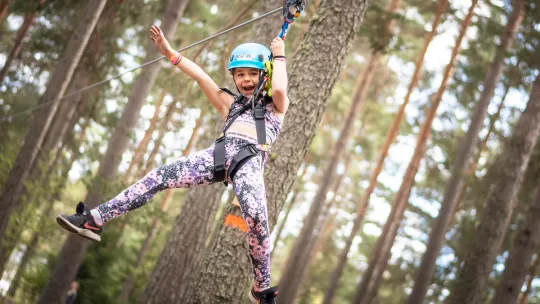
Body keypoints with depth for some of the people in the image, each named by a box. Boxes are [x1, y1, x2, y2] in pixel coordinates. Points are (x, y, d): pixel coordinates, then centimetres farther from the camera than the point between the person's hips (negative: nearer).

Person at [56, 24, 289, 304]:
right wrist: (169, 53, 23)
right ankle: (93, 220, -12)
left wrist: (279, 57, 12)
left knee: (256, 217, -31)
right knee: (160, 177, -10)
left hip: (250, 160, -5)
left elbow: (279, 88, -3)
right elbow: (200, 77, 28)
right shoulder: (230, 103, 32)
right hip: (220, 153, 5)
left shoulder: (276, 104, 21)